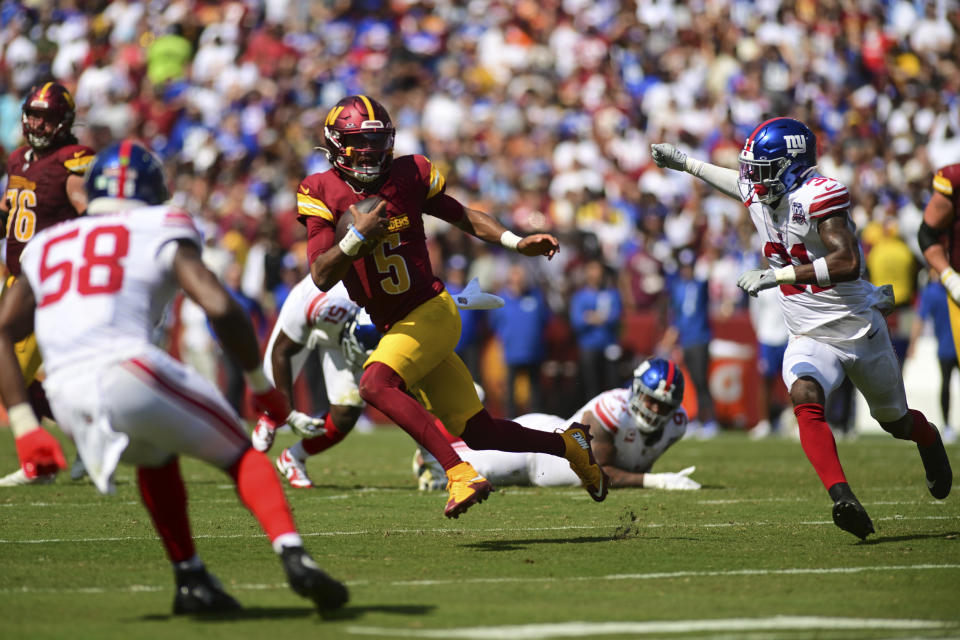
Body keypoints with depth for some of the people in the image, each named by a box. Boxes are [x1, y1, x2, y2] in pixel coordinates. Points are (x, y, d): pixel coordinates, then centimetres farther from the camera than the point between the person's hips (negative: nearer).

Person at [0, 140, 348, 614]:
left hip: (66, 395, 5)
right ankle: (293, 557, -10)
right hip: (126, 370, -4)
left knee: (155, 456, 33)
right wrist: (260, 384, 12)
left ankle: (191, 580, 27)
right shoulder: (160, 233, 12)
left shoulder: (48, 247, 25)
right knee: (240, 455, 12)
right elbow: (220, 308, -1)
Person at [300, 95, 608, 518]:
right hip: (395, 327, 3)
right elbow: (321, 277, -11)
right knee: (477, 432, 4)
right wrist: (357, 237, -27)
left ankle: (462, 476, -36)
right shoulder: (322, 193, -3)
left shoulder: (408, 175, -2)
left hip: (432, 312, -3)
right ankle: (569, 445, 26)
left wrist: (517, 243, 0)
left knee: (375, 384, -31)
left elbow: (462, 216, 12)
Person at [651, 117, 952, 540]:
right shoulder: (758, 195, -1)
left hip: (859, 330, -4)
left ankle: (930, 443, 54)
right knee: (805, 400, -29)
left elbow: (848, 263, -33)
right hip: (810, 339, 4)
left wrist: (777, 275, -33)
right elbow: (738, 181, 27)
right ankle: (842, 499, -40)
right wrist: (684, 163, 32)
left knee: (896, 421, 17)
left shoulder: (819, 196, -23)